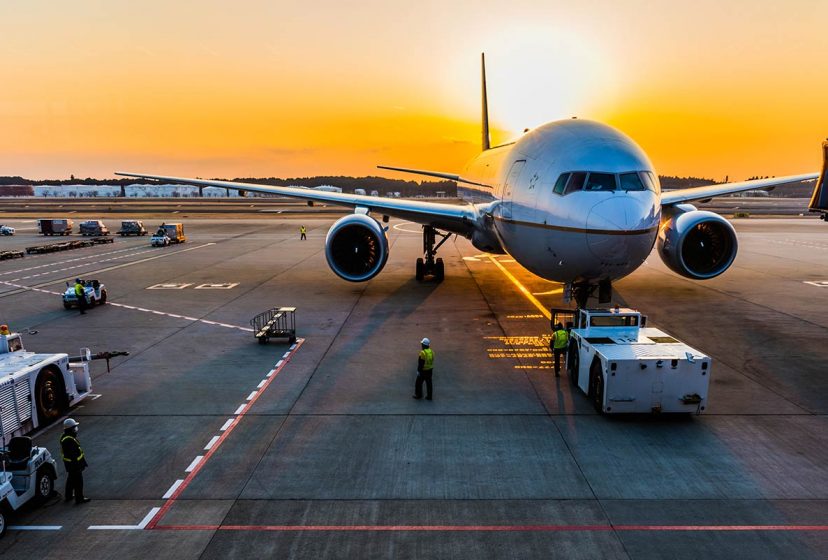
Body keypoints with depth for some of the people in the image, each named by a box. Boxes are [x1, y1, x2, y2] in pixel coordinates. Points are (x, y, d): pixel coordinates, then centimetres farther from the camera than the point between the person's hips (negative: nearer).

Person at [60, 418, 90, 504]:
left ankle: (68, 496, 38)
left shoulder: (65, 437, 4)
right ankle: (79, 498, 11)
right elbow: (72, 454, -28)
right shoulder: (69, 440, -30)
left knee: (71, 479, 24)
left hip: (69, 464, 11)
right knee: (78, 481, 1)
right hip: (74, 464, -11)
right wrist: (77, 465, -23)